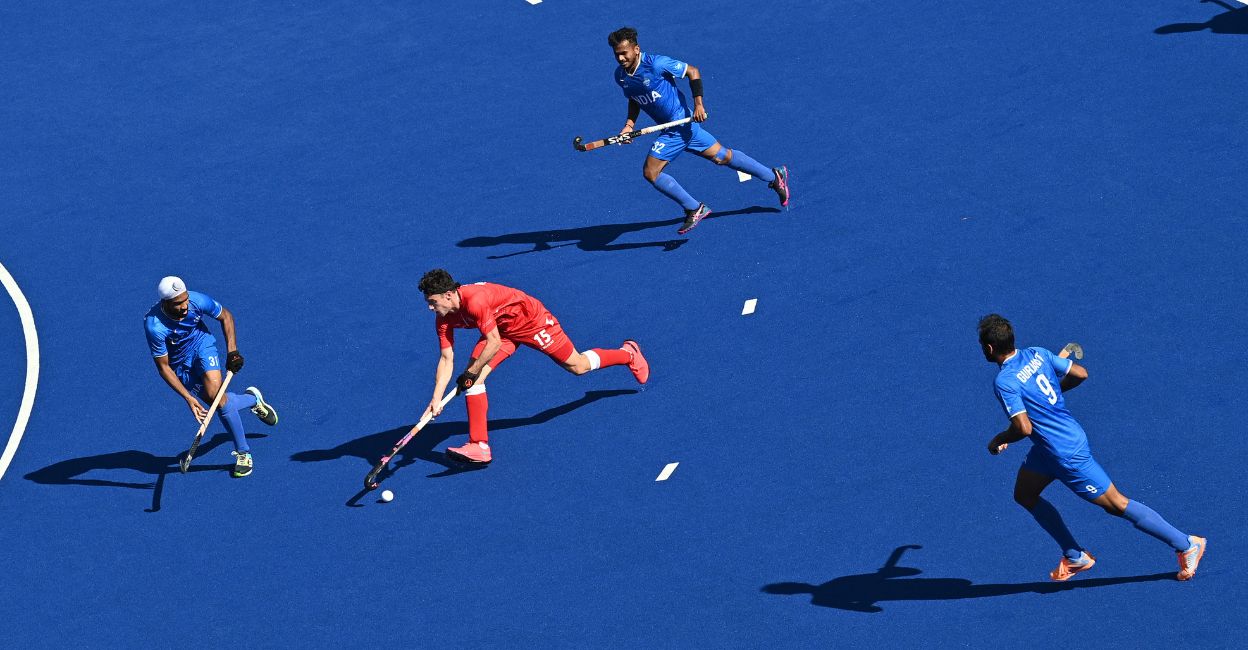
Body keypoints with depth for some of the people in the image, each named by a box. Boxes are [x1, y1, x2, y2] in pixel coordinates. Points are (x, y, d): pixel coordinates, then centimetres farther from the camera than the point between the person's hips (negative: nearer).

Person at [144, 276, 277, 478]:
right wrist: (188, 397, -29)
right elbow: (163, 367, -23)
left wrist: (232, 350, -13)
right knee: (218, 401, -7)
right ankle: (253, 399, 30)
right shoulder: (154, 326, -34)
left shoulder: (197, 301, -28)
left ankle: (242, 452, -5)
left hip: (202, 344, 0)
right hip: (180, 362, 0)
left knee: (214, 392, -23)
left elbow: (226, 316, -4)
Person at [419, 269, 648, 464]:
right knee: (475, 378, -12)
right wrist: (436, 399, -18)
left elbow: (494, 343, -34)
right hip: (503, 330, 7)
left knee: (577, 366, 9)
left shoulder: (475, 301, -39)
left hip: (530, 320, -7)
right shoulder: (444, 320, -13)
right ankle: (479, 446, -10)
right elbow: (446, 359, -10)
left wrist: (470, 373, -28)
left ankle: (629, 354, 38)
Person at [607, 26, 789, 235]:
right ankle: (774, 176, 27)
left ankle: (694, 209, 3)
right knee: (722, 156, 15)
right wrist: (629, 124, 4)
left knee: (651, 172, -10)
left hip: (680, 123, -7)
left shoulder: (656, 64, -22)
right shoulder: (620, 76, 1)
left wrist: (698, 104, -18)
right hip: (671, 128, 7)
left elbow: (692, 72, -12)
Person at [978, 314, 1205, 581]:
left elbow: (1023, 428, -30)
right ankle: (1075, 557, 23)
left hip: (1068, 454, -9)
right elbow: (1080, 373, 1)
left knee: (1117, 505, 2)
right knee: (1024, 495, 18)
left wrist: (998, 441, -10)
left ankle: (1187, 545, 11)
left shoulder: (1004, 382, -24)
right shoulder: (1037, 354, -2)